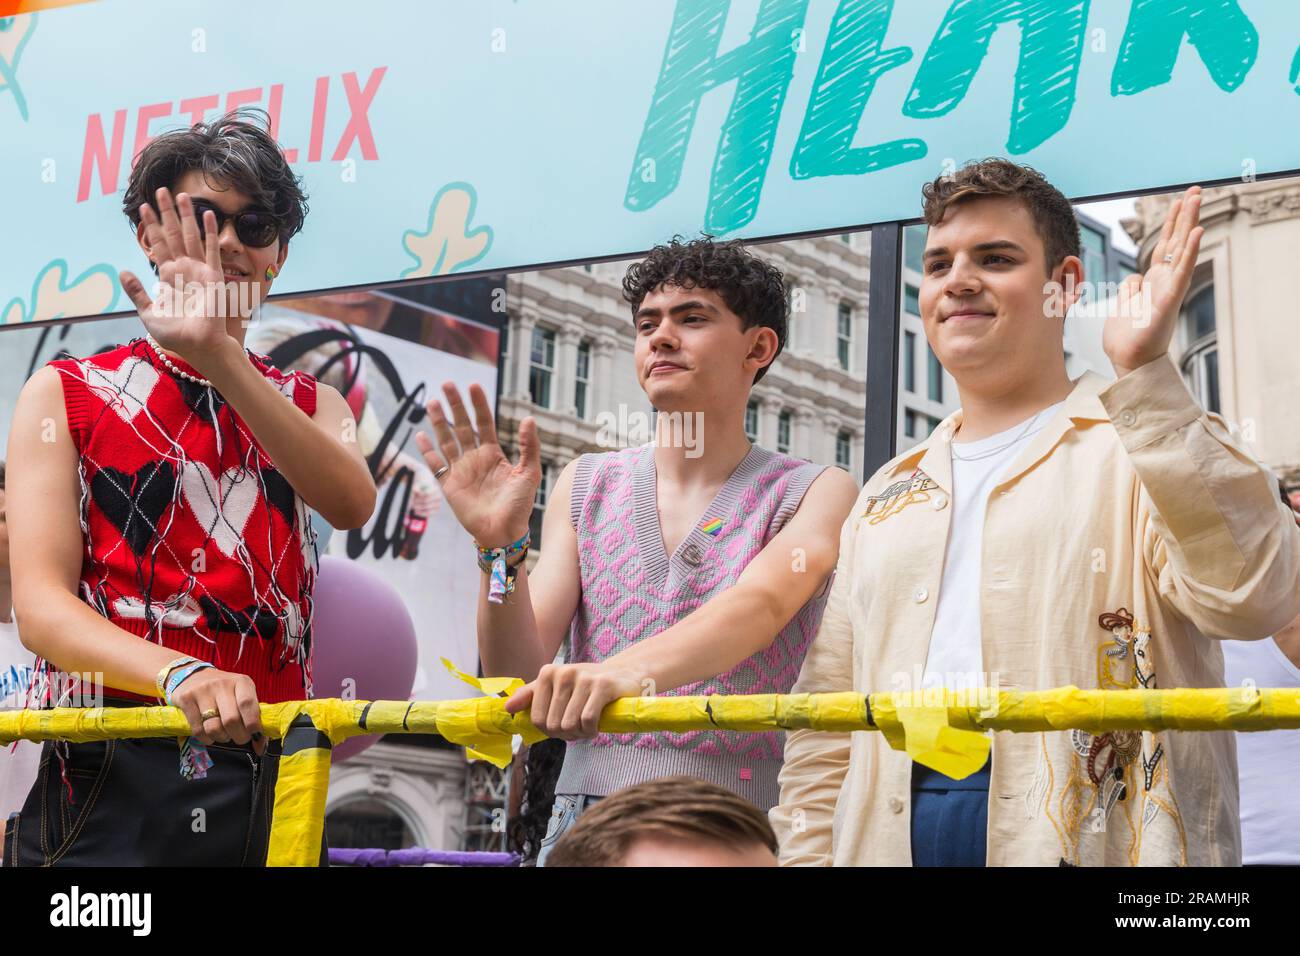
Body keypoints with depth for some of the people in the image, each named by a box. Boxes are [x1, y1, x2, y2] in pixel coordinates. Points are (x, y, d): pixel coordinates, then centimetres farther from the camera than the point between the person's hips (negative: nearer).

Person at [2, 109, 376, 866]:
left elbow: (351, 504, -12)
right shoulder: (66, 394, 5)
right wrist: (183, 676, -27)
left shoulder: (312, 405, 12)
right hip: (102, 795, -2)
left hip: (263, 795, 2)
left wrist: (220, 358, -25)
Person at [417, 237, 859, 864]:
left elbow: (760, 605, -18)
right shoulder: (588, 485, 11)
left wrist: (630, 670, -36)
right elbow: (518, 673, 4)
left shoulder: (816, 493, 2)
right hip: (587, 816, 3)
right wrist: (502, 546, -13)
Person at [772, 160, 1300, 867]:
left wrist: (1145, 378, -23)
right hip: (892, 838, 4)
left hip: (1100, 840, -4)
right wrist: (807, 854, 3)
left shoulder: (1141, 443, 2)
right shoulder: (885, 497, 17)